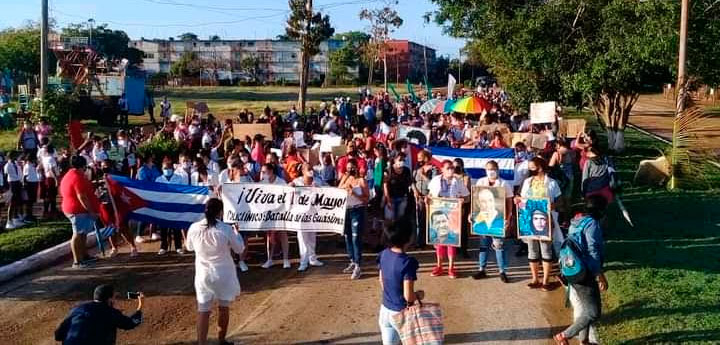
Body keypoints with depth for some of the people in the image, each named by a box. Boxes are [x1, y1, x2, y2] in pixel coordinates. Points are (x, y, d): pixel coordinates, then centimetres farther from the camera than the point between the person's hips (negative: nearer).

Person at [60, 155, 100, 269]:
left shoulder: (68, 176, 16)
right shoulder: (78, 177, -18)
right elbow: (82, 197, -24)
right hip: (80, 210, -11)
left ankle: (84, 256, 26)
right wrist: (91, 211, -23)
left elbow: (63, 194, 25)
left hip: (70, 208, 11)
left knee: (82, 233, 18)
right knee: (78, 234, -9)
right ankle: (77, 261, -9)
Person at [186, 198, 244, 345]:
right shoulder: (226, 229, -18)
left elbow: (189, 247, 9)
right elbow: (239, 249, -4)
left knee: (203, 310, 7)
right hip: (223, 274, -1)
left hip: (203, 274, 1)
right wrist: (237, 233, 11)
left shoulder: (194, 228, -11)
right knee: (224, 308, 17)